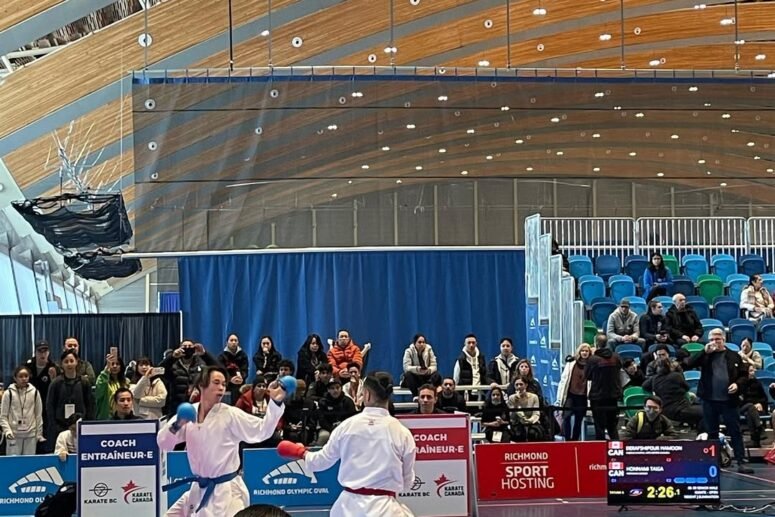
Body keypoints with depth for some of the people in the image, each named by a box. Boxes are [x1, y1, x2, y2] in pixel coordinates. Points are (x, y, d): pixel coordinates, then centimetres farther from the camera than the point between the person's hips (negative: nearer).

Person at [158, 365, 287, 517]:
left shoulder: (230, 414, -9)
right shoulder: (188, 413, 2)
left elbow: (262, 430, -17)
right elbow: (163, 443, 0)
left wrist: (275, 402, -31)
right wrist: (177, 425, -19)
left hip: (226, 492, -5)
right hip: (200, 489, 5)